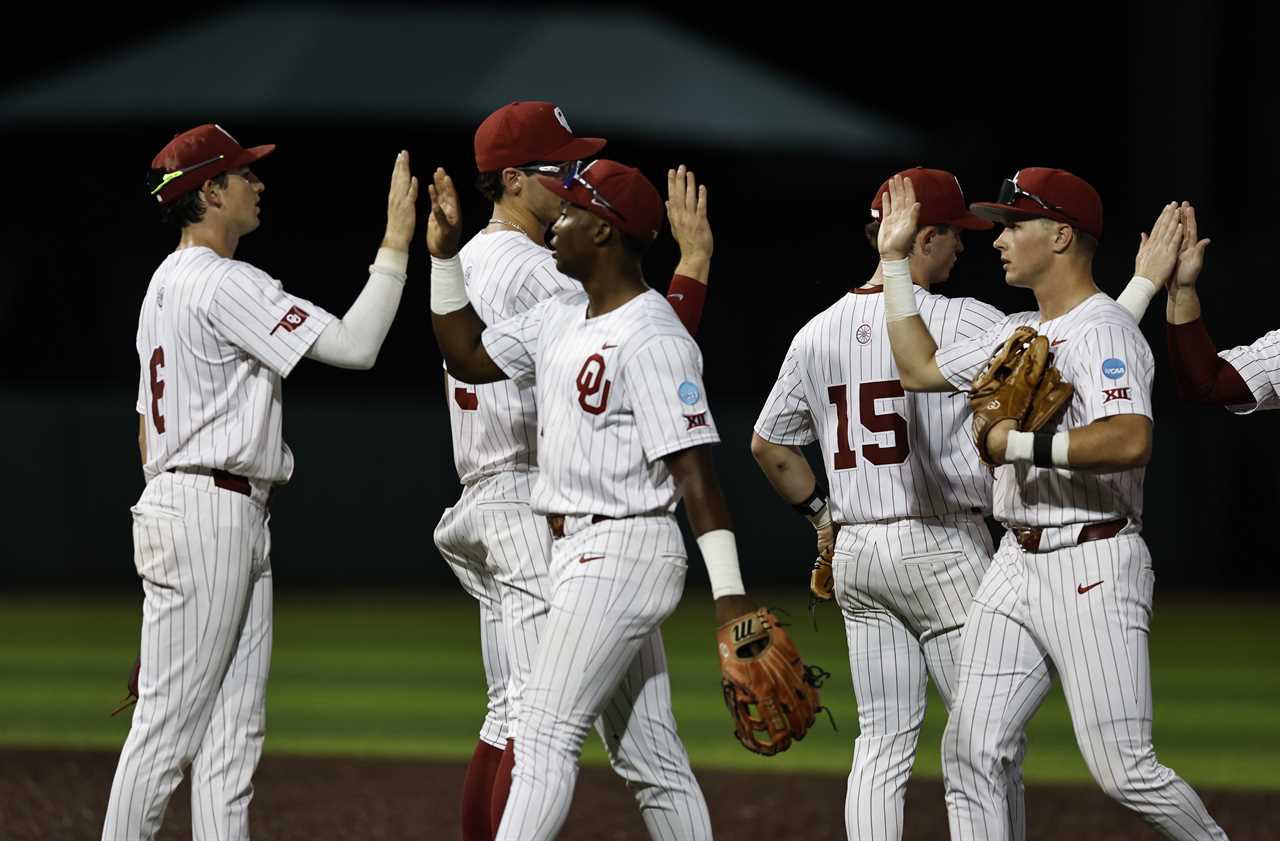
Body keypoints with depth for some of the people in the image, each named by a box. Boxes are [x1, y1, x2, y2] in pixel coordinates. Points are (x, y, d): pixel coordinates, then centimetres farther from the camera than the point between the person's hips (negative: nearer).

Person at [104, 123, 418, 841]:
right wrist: (397, 244, -13)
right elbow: (353, 345, -19)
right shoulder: (224, 283, -13)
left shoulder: (166, 284, 19)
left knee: (235, 728, 7)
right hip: (208, 513, -11)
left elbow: (147, 428, 23)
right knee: (171, 724, -8)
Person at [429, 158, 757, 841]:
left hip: (621, 553, -9)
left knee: (546, 732, -14)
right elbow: (469, 358, 20)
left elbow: (693, 471, -20)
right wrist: (443, 254, 12)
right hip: (578, 554, 9)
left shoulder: (651, 338, -16)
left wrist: (729, 595, -25)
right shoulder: (560, 316, 13)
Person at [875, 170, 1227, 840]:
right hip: (1016, 562, 9)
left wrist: (1020, 443, -19)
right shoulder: (1016, 333, 18)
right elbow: (921, 369, 29)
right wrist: (895, 259, 26)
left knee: (1123, 770, -10)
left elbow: (1130, 441, -27)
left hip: (1093, 568, -9)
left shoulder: (1102, 329, -12)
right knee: (970, 751, 0)